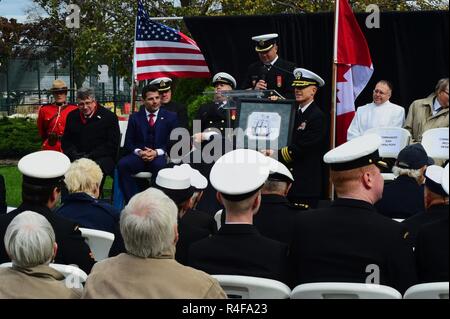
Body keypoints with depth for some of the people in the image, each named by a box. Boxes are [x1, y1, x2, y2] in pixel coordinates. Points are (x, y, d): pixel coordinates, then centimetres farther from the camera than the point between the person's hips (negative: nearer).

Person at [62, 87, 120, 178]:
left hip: (102, 157, -4)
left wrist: (90, 156, -13)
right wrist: (75, 155, -4)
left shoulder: (109, 117, 1)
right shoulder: (72, 116, 14)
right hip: (77, 158, 4)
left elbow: (112, 145, -4)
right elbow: (66, 142, 18)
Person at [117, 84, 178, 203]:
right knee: (122, 164, -30)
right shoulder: (135, 117, 14)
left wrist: (157, 152, -13)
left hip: (159, 157, -2)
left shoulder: (170, 117, 10)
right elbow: (128, 142, 10)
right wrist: (139, 152, -12)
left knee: (160, 166, -39)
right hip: (138, 156, 2)